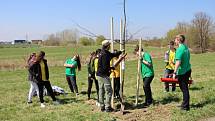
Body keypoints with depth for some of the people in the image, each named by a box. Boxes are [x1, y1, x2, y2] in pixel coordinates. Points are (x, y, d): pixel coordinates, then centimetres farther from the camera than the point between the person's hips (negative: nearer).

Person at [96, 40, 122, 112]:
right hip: (104, 75, -10)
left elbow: (114, 54, 25)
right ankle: (107, 107, 1)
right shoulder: (105, 54, -19)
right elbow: (105, 67, -22)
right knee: (109, 91, -2)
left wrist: (121, 51, 27)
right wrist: (111, 68, -6)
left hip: (99, 74, 10)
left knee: (101, 91, 13)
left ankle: (102, 107, 21)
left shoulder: (106, 53, 11)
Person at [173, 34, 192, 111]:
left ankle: (185, 106, 7)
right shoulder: (186, 48, 10)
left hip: (182, 72, -9)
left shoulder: (180, 49, -18)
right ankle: (185, 104, 26)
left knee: (184, 89, -1)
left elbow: (178, 62, -25)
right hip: (188, 70, 9)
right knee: (185, 88, 17)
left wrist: (174, 72, -24)